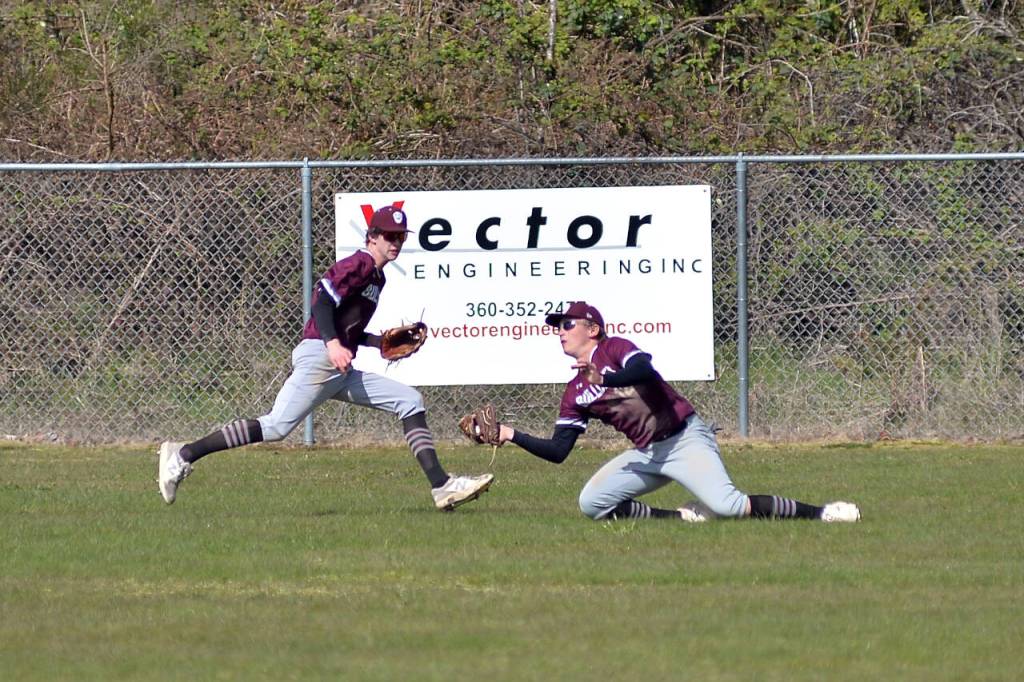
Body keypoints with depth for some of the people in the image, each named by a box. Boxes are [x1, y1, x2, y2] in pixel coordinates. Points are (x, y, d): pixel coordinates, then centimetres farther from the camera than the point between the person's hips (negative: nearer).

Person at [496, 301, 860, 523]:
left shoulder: (614, 349, -5)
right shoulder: (575, 393, 14)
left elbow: (643, 370, -28)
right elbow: (557, 451, 11)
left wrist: (603, 380, -41)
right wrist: (511, 435, 3)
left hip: (685, 438, -8)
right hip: (646, 453, 8)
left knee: (728, 505, -26)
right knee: (591, 502, -8)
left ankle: (820, 513, -13)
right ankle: (682, 518, -1)